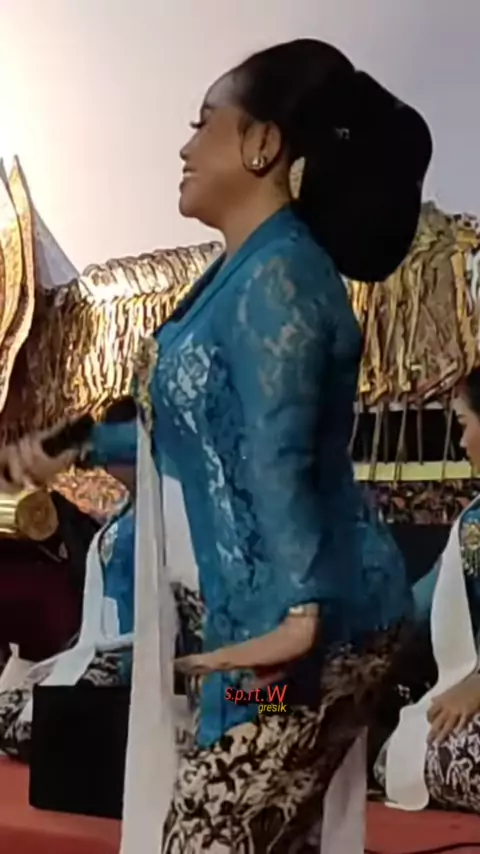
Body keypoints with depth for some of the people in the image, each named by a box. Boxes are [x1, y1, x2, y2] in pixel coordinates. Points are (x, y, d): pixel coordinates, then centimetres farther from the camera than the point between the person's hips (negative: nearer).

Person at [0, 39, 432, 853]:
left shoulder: (275, 273, -16)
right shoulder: (245, 271, 15)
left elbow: (276, 453, -26)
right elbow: (200, 429, 23)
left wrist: (299, 611, -31)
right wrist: (74, 449, 25)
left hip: (305, 619, -10)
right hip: (268, 605, 10)